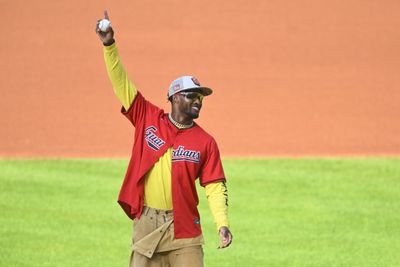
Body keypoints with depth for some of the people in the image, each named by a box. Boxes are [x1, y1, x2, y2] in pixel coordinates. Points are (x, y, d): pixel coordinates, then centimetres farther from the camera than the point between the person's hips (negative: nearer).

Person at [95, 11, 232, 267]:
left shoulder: (206, 142, 2)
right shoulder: (148, 119, 5)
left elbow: (215, 186, -1)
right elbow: (122, 83, 1)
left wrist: (222, 223, -15)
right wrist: (109, 45, -10)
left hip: (184, 227, -1)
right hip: (147, 224, 1)